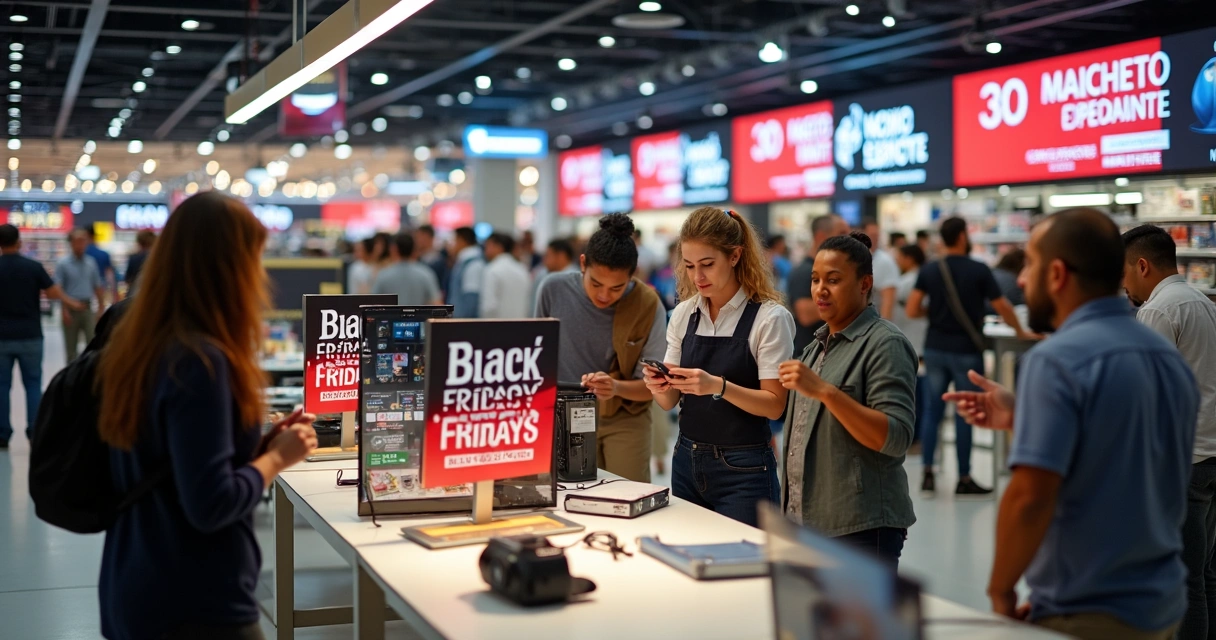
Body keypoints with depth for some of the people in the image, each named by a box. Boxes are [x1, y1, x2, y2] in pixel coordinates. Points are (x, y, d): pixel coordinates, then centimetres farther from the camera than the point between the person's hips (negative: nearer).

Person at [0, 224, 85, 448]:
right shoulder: (33, 267, -6)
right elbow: (54, 293, -4)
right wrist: (71, 303, 14)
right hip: (30, 336, 0)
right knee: (33, 384, 8)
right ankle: (35, 432, 4)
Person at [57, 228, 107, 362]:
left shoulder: (91, 263, 6)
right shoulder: (63, 263, -5)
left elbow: (98, 287, 13)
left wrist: (101, 308, 9)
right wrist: (65, 310, -16)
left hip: (87, 309, 2)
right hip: (71, 310, -2)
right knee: (71, 347, 8)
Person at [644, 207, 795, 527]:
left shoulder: (769, 317, -9)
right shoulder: (683, 314, 5)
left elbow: (775, 404, -13)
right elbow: (670, 401, 8)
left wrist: (718, 386, -28)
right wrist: (659, 387, -14)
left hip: (743, 469, -5)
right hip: (687, 461, 5)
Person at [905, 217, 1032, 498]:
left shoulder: (929, 270, 0)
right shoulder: (979, 271, -9)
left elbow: (912, 310, -5)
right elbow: (1003, 309, -5)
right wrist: (1021, 332, 12)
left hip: (935, 348, 3)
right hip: (966, 350, -3)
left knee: (933, 410, 9)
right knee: (964, 414, 2)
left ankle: (928, 475, 8)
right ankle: (964, 480, 8)